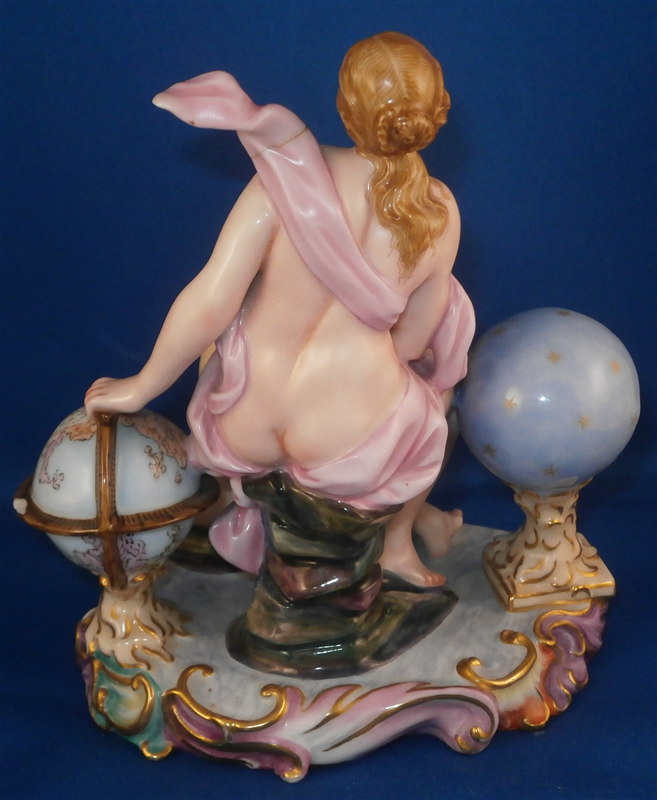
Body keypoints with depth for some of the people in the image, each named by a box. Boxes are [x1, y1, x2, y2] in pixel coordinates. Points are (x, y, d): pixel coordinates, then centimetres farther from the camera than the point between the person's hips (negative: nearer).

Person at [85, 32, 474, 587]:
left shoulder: (287, 176, -15)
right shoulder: (440, 214, -9)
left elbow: (208, 305, -17)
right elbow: (412, 342, 0)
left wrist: (139, 389, -2)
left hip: (241, 436, 1)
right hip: (350, 450, 0)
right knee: (434, 390, 34)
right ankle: (399, 541, 43)